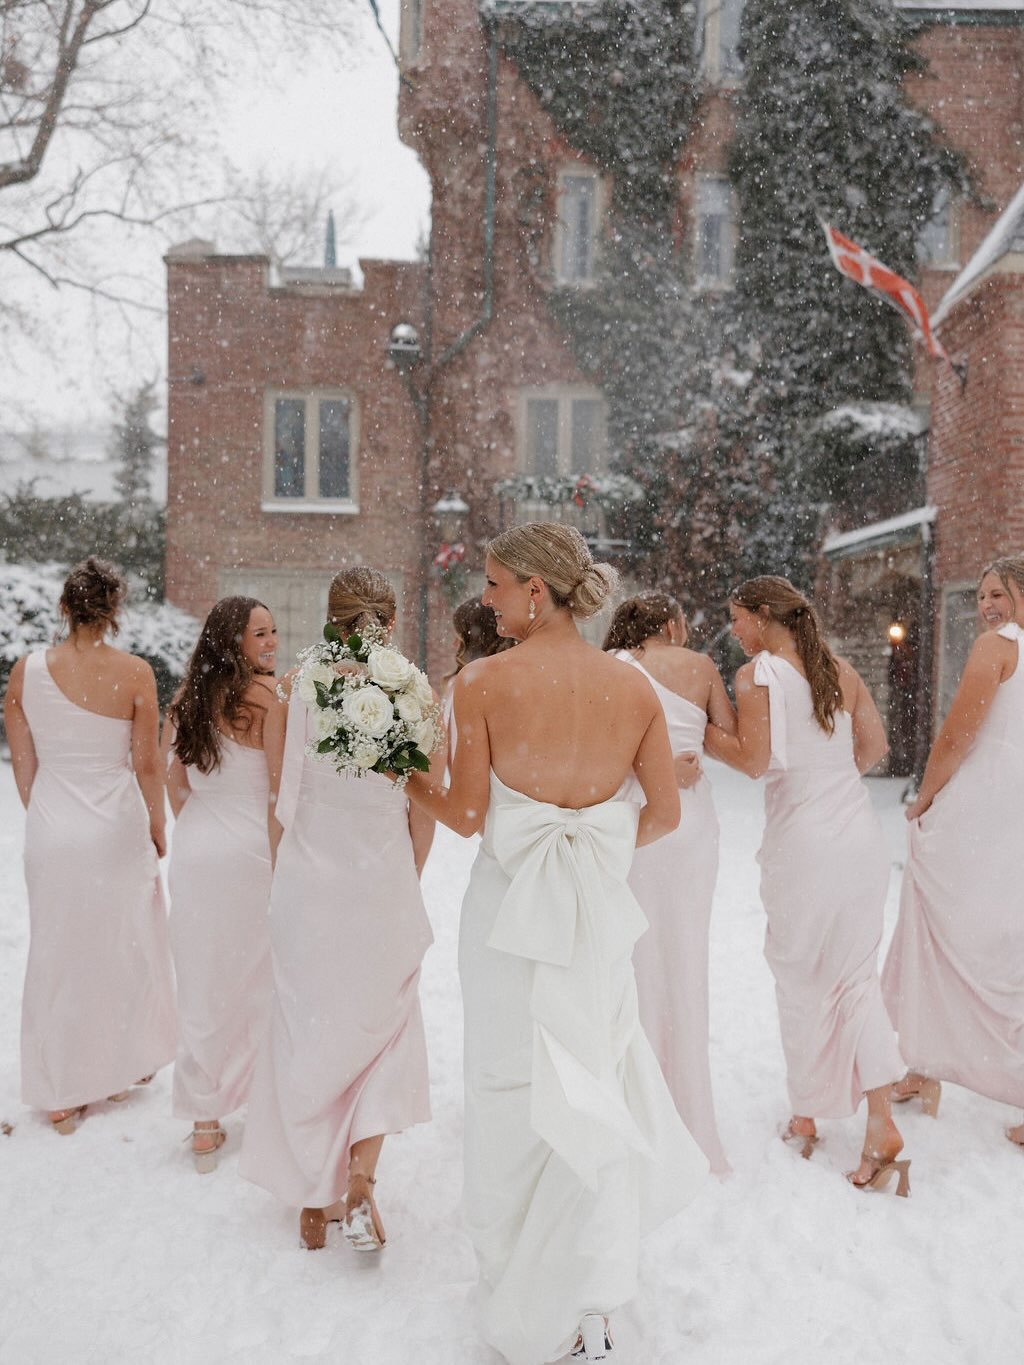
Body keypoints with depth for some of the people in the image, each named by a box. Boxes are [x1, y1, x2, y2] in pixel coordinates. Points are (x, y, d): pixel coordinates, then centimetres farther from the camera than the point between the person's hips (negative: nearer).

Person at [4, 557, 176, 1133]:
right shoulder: (134, 672, -12)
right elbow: (147, 765, -7)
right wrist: (157, 827, 7)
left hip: (51, 827, 2)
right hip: (117, 826, -2)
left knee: (58, 952, 14)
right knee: (124, 946, 17)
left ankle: (61, 1096, 25)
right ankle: (121, 1069, 35)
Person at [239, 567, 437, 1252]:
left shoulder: (292, 688, -4)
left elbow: (278, 801, 3)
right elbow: (424, 814, -3)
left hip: (306, 882, 1)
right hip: (384, 885, -1)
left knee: (309, 1032, 16)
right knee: (382, 1029, 19)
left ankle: (314, 1198, 29)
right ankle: (360, 1183, 9)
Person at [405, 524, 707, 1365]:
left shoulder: (483, 681, -13)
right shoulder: (634, 684, -3)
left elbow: (467, 815, -9)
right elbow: (666, 813, 1)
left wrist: (403, 771, 7)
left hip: (512, 908, -2)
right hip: (599, 911, 3)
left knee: (515, 1091, 14)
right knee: (592, 1083, 18)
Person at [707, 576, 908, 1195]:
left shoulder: (756, 674, -10)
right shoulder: (839, 669, 8)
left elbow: (754, 759, -18)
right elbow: (876, 745, 11)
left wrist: (701, 729, -6)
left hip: (804, 845, -5)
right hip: (862, 835, 5)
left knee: (802, 980, 11)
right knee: (857, 976, 12)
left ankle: (807, 1116, 26)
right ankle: (882, 1123, 6)